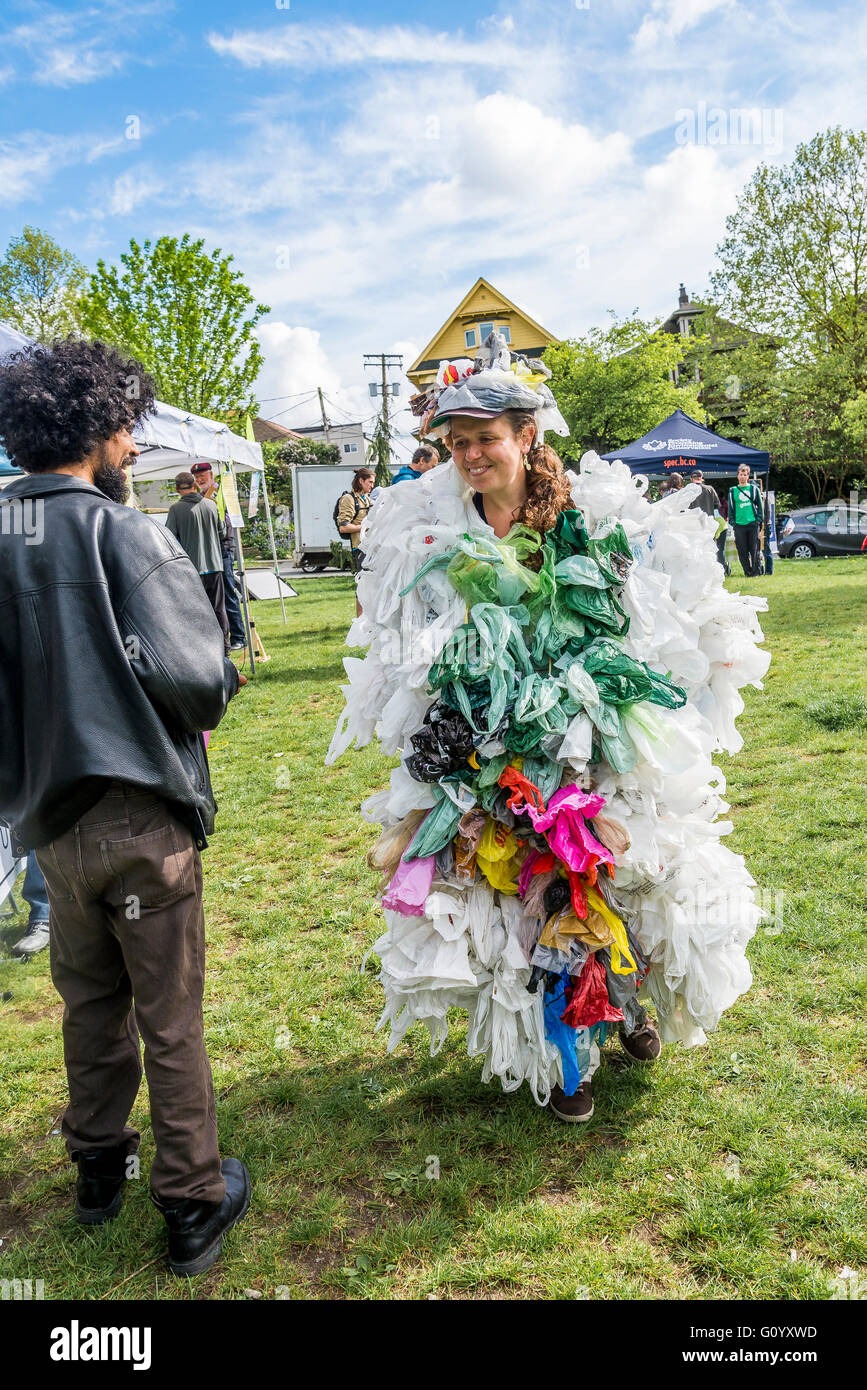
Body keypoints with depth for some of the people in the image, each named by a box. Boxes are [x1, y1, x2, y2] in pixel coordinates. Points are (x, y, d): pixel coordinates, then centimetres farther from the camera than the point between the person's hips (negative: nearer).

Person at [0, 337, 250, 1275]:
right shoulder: (121, 531, -16)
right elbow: (192, 676, -24)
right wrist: (219, 688, -1)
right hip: (141, 814, -5)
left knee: (89, 1004, 23)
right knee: (170, 1021, 8)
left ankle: (98, 1172, 41)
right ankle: (194, 1207, 24)